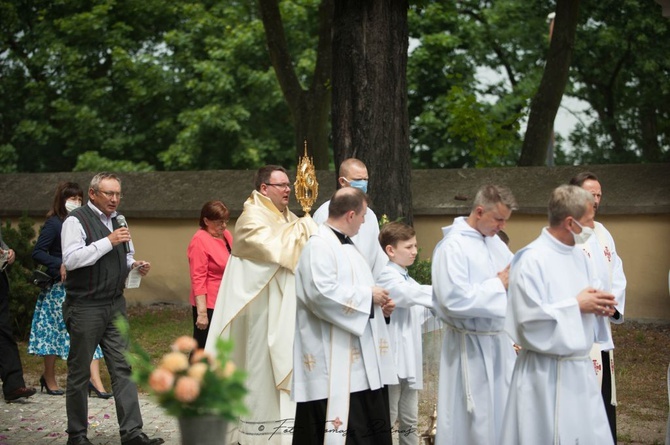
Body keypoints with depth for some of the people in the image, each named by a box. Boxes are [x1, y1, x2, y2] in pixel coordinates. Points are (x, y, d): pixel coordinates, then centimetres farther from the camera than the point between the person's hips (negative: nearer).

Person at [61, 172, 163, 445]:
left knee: (123, 368, 1)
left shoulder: (118, 220, 15)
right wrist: (108, 241, -22)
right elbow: (71, 259, -21)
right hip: (85, 308, -6)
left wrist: (135, 265, 5)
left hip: (115, 305, 6)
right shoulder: (76, 221, -8)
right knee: (79, 372, 3)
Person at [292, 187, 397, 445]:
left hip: (360, 361, 10)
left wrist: (378, 304, 8)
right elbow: (321, 293, -25)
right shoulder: (319, 246, -13)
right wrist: (367, 295, -16)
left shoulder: (346, 246, 19)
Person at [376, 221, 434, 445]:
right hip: (393, 359, -9)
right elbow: (413, 294, -29)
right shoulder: (387, 276, -11)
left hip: (409, 360, 9)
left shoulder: (407, 279, 18)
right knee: (386, 420, -2)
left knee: (410, 421, 14)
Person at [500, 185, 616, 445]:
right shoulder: (531, 260, -16)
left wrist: (599, 305, -3)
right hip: (546, 375, -8)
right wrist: (576, 305, -17)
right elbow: (530, 318, -22)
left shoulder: (578, 255, 10)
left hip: (581, 368, 8)